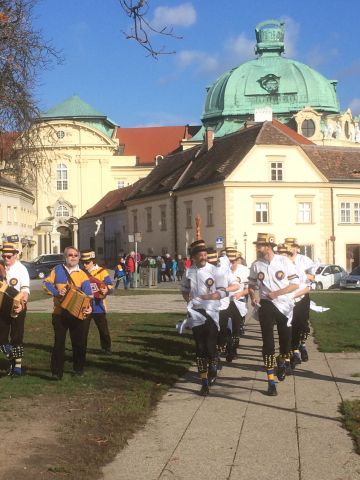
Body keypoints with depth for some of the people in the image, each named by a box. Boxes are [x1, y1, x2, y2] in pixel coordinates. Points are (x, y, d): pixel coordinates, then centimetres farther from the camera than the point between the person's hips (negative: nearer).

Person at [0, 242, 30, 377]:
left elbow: (25, 290, -17)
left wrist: (22, 304, -31)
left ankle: (17, 366, 12)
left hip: (16, 307, -5)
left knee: (17, 337, 3)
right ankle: (11, 359, 28)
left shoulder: (21, 269, -10)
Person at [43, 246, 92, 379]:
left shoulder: (82, 275, 5)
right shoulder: (57, 270, 6)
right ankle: (57, 372, 0)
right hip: (60, 313, -1)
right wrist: (57, 292, -15)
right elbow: (47, 283, 1)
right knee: (59, 342, -3)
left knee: (79, 342, 6)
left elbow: (88, 294, -4)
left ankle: (79, 369, 22)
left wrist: (89, 307, -21)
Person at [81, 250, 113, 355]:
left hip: (98, 306, -2)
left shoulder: (102, 272, -6)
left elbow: (110, 286, -11)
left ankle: (106, 348, 24)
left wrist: (107, 290, -32)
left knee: (103, 329, 7)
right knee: (82, 329, 4)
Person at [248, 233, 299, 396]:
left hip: (285, 305, 0)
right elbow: (251, 285, 11)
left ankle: (281, 361, 44)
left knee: (286, 340, 9)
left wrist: (276, 293, -18)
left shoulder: (284, 261, -8)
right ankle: (271, 381, 3)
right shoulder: (255, 265, -1)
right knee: (268, 342, -3)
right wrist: (252, 297, -9)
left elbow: (295, 284, -7)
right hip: (266, 306, 1)